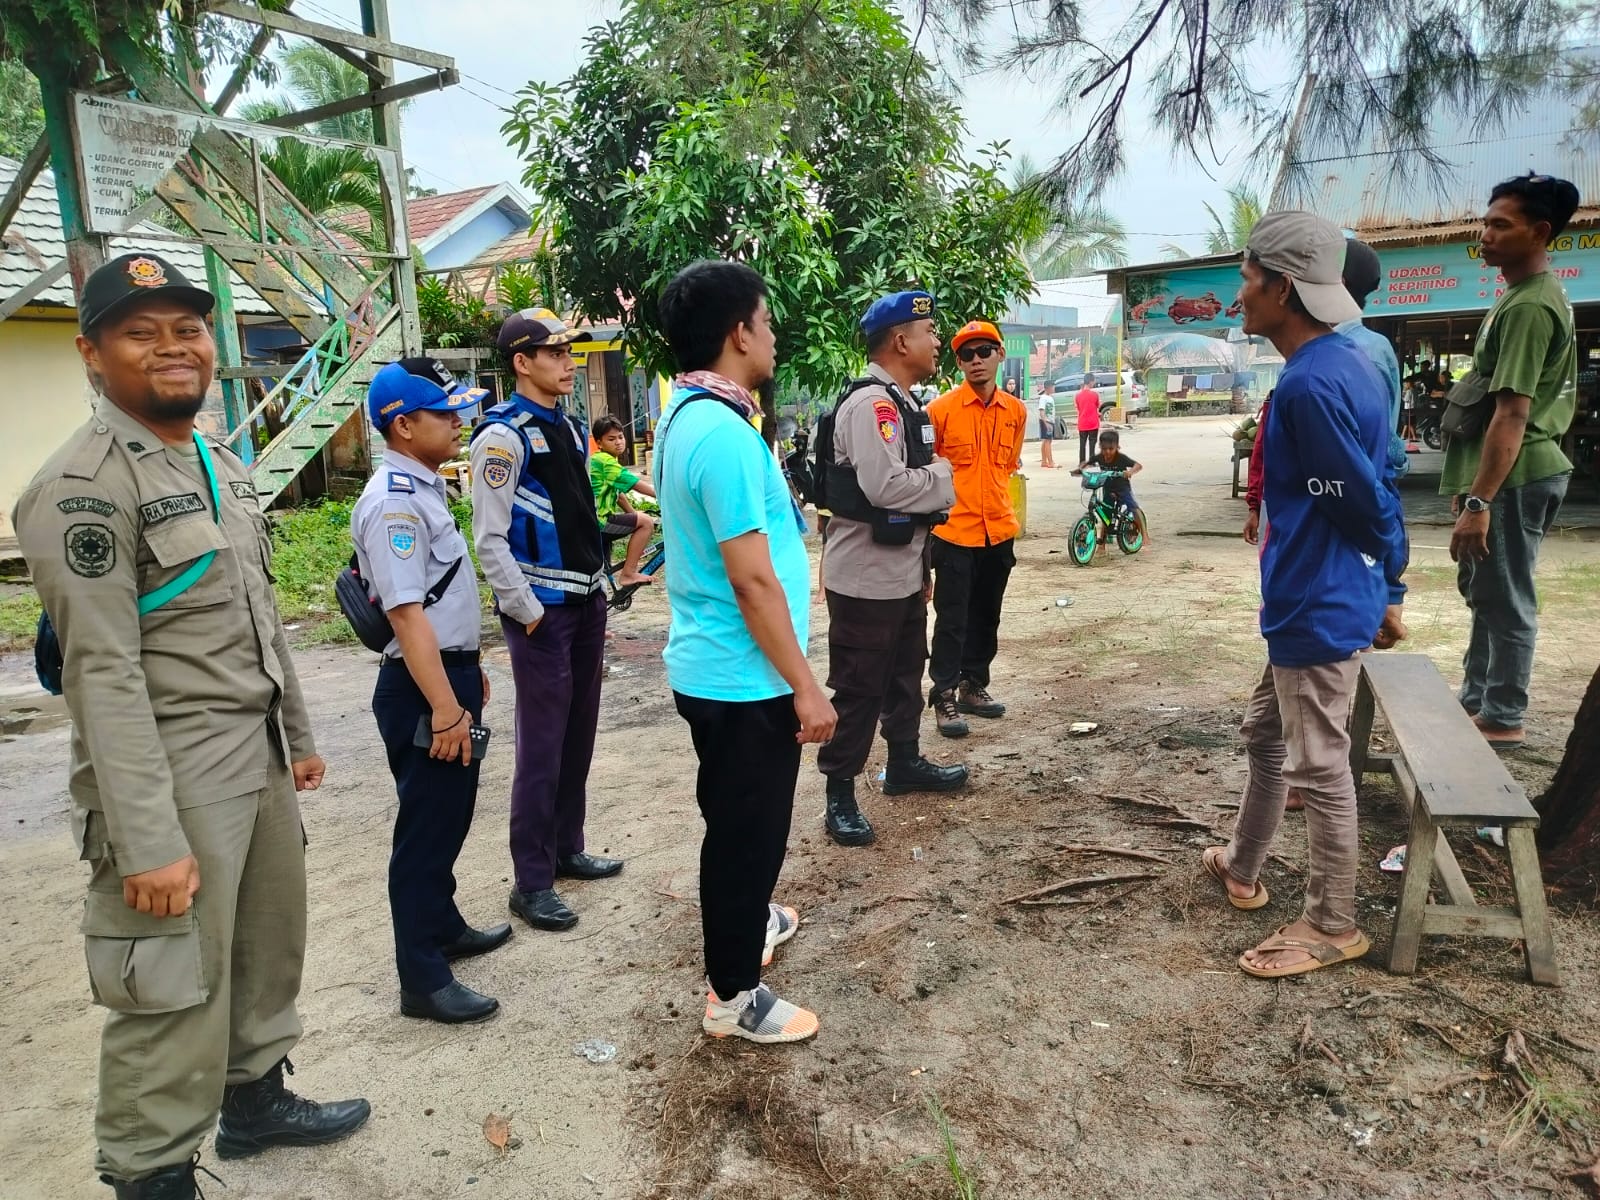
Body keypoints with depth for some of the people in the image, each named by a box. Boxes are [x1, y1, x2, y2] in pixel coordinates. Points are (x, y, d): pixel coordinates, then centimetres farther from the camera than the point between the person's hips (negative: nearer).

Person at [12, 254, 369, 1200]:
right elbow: (102, 674, -20)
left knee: (271, 949, 20)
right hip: (172, 780, -8)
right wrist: (148, 841, -22)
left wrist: (298, 734, 20)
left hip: (259, 762, 8)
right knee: (173, 998, 2)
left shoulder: (226, 466, 12)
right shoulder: (84, 486, -14)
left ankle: (255, 1100, 41)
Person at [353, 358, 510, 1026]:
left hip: (452, 671, 10)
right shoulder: (392, 501, -20)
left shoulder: (423, 487, 11)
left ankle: (443, 927, 39)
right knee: (426, 826, 1)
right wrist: (445, 709, -27)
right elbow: (407, 615, -26)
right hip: (421, 686, -10)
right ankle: (422, 980, 13)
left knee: (451, 814, 21)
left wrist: (470, 672, 23)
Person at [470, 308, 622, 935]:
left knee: (579, 734, 14)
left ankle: (567, 850, 29)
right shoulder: (503, 436, -12)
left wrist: (601, 583, 15)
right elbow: (489, 539, -15)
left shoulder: (570, 427, 13)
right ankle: (532, 883, 9)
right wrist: (527, 611, -15)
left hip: (587, 603, 8)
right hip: (542, 611, -8)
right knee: (542, 745, -3)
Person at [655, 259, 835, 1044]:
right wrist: (805, 686, -19)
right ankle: (733, 995, 23)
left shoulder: (685, 418, 8)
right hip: (745, 676, -10)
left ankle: (748, 923, 48)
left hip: (710, 666, 10)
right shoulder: (723, 432, -24)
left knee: (740, 821, 27)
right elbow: (752, 578, -25)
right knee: (746, 829, 6)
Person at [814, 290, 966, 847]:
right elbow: (885, 486, -32)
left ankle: (905, 763, 40)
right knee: (858, 689, 0)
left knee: (905, 674, 23)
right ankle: (840, 797, 12)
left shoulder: (901, 403, 13)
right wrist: (943, 478, -13)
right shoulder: (870, 402, -20)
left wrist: (922, 567, 20)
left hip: (902, 574, 10)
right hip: (866, 579, -10)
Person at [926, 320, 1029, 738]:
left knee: (986, 617, 14)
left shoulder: (1016, 411, 5)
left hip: (999, 532, 5)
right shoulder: (940, 409, -10)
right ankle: (944, 697, 9)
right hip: (953, 532, -5)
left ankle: (974, 686, 28)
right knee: (952, 619, 0)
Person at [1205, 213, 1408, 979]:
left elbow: (1365, 500, -19)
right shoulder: (1344, 363, 9)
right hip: (1306, 603, 10)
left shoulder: (1310, 383, -23)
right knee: (1265, 734, 22)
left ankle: (1333, 927, 19)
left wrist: (1382, 589, -3)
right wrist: (1388, 590, 16)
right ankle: (1242, 868, 39)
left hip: (1319, 609, -10)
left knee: (1318, 765, 3)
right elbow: (1377, 487, 13)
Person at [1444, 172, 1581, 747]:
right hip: (1524, 469, 11)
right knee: (1484, 589, 19)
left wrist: (1479, 501, -27)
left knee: (1505, 599, -1)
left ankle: (1502, 719, 10)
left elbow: (1512, 414, -24)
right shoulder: (1544, 296, 16)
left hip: (1514, 477, -11)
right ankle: (1474, 699, 31)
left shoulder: (1527, 307, -17)